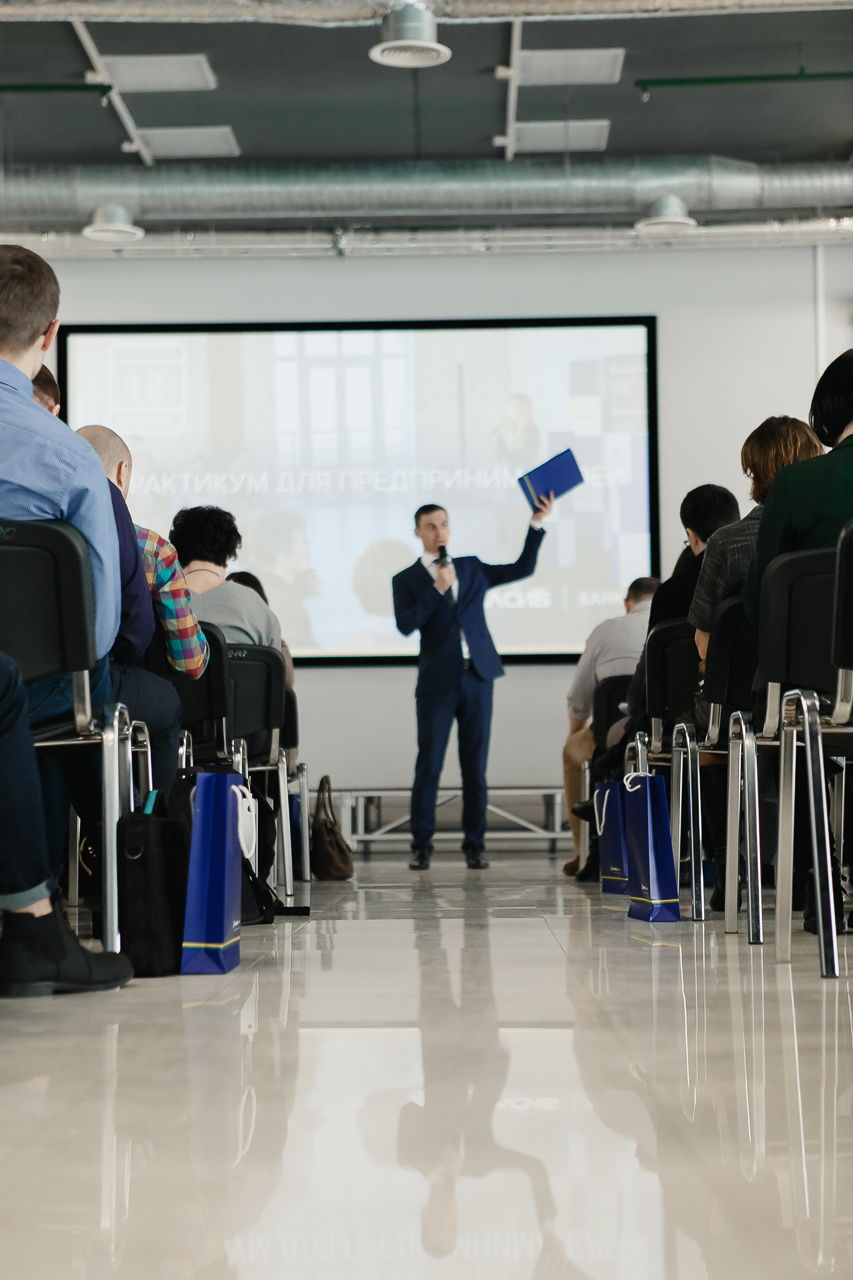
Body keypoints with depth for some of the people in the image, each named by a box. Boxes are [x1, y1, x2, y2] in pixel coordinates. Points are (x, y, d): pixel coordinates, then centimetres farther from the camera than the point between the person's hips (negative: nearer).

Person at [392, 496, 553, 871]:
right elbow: (406, 624, -10)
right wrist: (438, 587, -13)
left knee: (475, 767, 4)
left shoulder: (472, 568, 16)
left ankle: (474, 845, 10)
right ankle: (421, 846, 6)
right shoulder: (406, 580, 6)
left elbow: (522, 569, 15)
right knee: (429, 767, -3)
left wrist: (537, 523, 9)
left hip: (477, 678, 3)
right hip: (437, 684, -3)